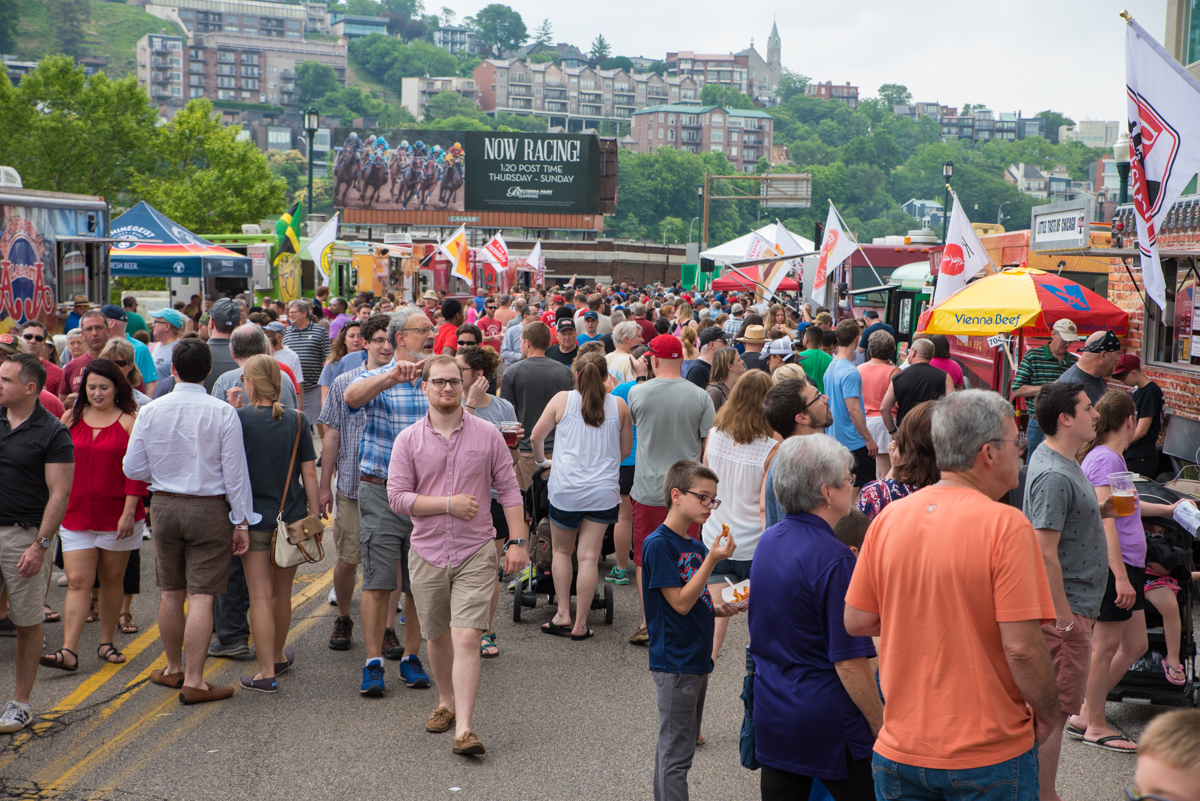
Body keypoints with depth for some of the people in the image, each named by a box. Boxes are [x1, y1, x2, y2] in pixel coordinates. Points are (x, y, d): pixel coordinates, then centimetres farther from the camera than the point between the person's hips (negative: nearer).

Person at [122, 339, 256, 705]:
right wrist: (241, 522, -3)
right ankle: (194, 681, 0)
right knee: (201, 596, -1)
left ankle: (173, 669, 31)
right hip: (210, 509, -3)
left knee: (171, 592, 16)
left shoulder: (150, 411, -3)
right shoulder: (222, 413, -11)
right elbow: (235, 472, -9)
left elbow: (132, 468, 3)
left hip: (165, 506, 3)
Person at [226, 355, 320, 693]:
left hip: (255, 518, -3)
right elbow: (309, 473, 0)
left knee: (260, 596, 0)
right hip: (292, 517, 3)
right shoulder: (297, 420, -1)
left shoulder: (240, 418, -10)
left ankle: (267, 672, -1)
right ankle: (278, 656, 37)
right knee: (282, 593, 18)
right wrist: (315, 516, 8)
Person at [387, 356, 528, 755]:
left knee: (467, 638, -12)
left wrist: (518, 541, -2)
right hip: (428, 552, 2)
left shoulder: (487, 434, 0)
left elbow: (509, 490, 3)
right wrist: (449, 503, -13)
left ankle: (464, 728, -12)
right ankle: (446, 702, 39)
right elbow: (397, 497, -4)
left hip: (475, 552, -2)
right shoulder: (409, 440, 1)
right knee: (437, 636, 16)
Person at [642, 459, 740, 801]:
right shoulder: (658, 544, -15)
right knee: (676, 751, -3)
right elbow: (680, 603, -19)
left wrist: (719, 609, 0)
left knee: (679, 745, 17)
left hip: (696, 658, 9)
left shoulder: (696, 546, 10)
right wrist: (712, 560, -21)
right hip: (674, 662, -9)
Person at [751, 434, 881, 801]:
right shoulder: (834, 560, -20)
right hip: (828, 724, -8)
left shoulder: (768, 541, 4)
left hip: (771, 715, 8)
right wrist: (881, 725, -11)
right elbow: (849, 662, -20)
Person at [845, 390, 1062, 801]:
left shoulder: (889, 517, -3)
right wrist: (1049, 714, -3)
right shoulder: (1006, 525, -17)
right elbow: (1021, 647, -20)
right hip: (991, 753, -4)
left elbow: (856, 622, 3)